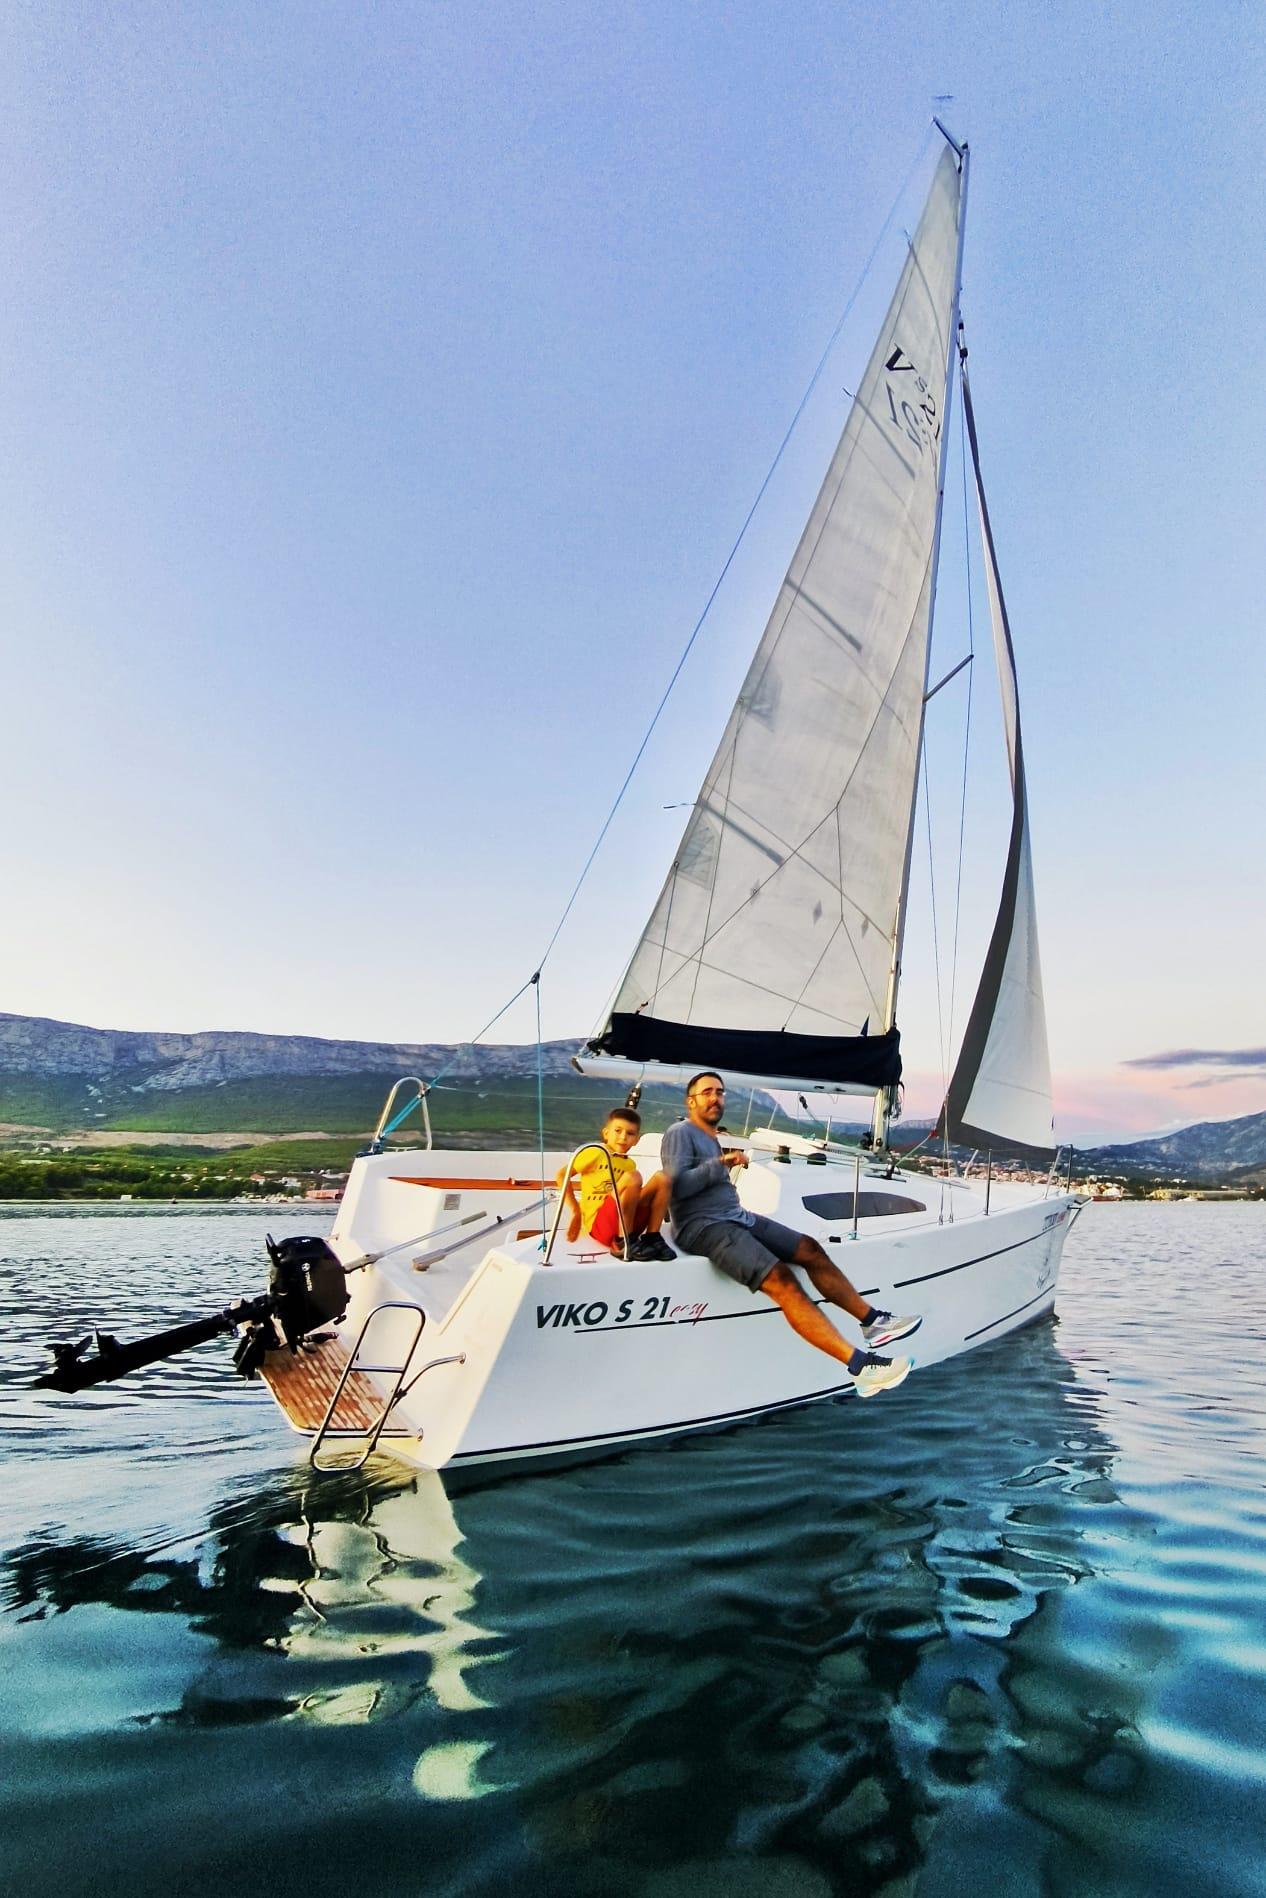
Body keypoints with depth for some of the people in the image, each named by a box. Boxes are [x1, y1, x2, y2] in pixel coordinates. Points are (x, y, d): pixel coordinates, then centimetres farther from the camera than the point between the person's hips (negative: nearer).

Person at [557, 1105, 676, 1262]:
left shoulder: (629, 1164, 18)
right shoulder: (595, 1153, 1)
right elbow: (562, 1174, -2)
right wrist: (575, 1211, -5)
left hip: (630, 1224, 6)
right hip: (598, 1222, -6)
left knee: (661, 1178, -5)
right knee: (632, 1177, -26)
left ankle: (652, 1237, -8)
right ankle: (623, 1243, -20)